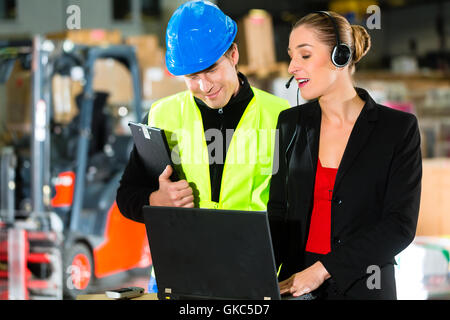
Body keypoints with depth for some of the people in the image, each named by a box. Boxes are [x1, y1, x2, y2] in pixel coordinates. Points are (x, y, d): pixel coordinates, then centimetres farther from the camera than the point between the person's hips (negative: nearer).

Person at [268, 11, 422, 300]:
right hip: (294, 287, 3)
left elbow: (401, 224, -12)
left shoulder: (399, 129, -6)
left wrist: (322, 269, -19)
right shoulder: (291, 124, 5)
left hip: (362, 289, -3)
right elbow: (278, 211, 5)